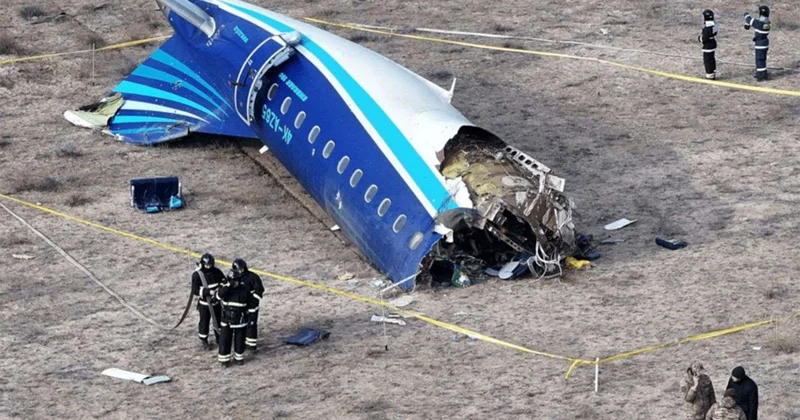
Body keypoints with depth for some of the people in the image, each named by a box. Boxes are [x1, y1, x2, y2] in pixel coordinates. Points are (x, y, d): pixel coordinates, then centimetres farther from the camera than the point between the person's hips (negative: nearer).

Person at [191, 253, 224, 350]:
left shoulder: (216, 272, -7)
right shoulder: (197, 275, -19)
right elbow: (195, 290, -21)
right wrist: (208, 292, -30)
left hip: (217, 301, 4)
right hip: (204, 303, -4)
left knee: (219, 320, 17)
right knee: (204, 322, 7)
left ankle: (219, 338, 38)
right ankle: (204, 341, 26)